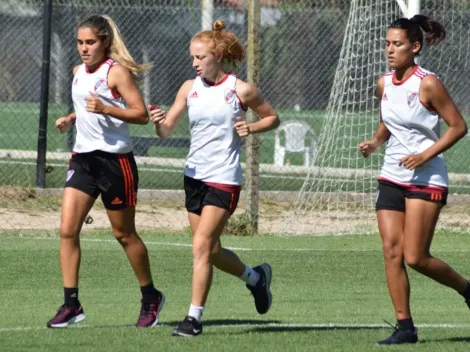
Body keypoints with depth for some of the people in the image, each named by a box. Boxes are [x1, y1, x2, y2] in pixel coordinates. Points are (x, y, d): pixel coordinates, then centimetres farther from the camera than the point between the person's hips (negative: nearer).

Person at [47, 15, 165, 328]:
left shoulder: (116, 72, -11)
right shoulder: (79, 72, 11)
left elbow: (142, 114, -16)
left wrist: (105, 109, -27)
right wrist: (71, 118, 8)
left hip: (114, 159, -6)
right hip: (83, 158, 6)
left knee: (124, 234, 6)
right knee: (68, 229, -7)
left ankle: (151, 298, 24)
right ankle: (71, 304, -5)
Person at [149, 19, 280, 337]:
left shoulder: (240, 90, -8)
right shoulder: (190, 88, 4)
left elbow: (273, 118, 5)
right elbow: (167, 131, 3)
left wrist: (251, 128, -14)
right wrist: (159, 122, -19)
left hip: (224, 179, -6)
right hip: (194, 176, 6)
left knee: (201, 246, -13)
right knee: (211, 251, 13)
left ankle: (195, 317, -6)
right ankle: (256, 278, 40)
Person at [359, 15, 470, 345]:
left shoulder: (428, 84, -13)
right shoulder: (384, 84, 6)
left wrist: (425, 155, -19)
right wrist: (375, 142, 1)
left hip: (427, 179, -6)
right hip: (392, 178, 6)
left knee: (415, 258, -8)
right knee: (392, 252, -3)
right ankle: (405, 327, 2)